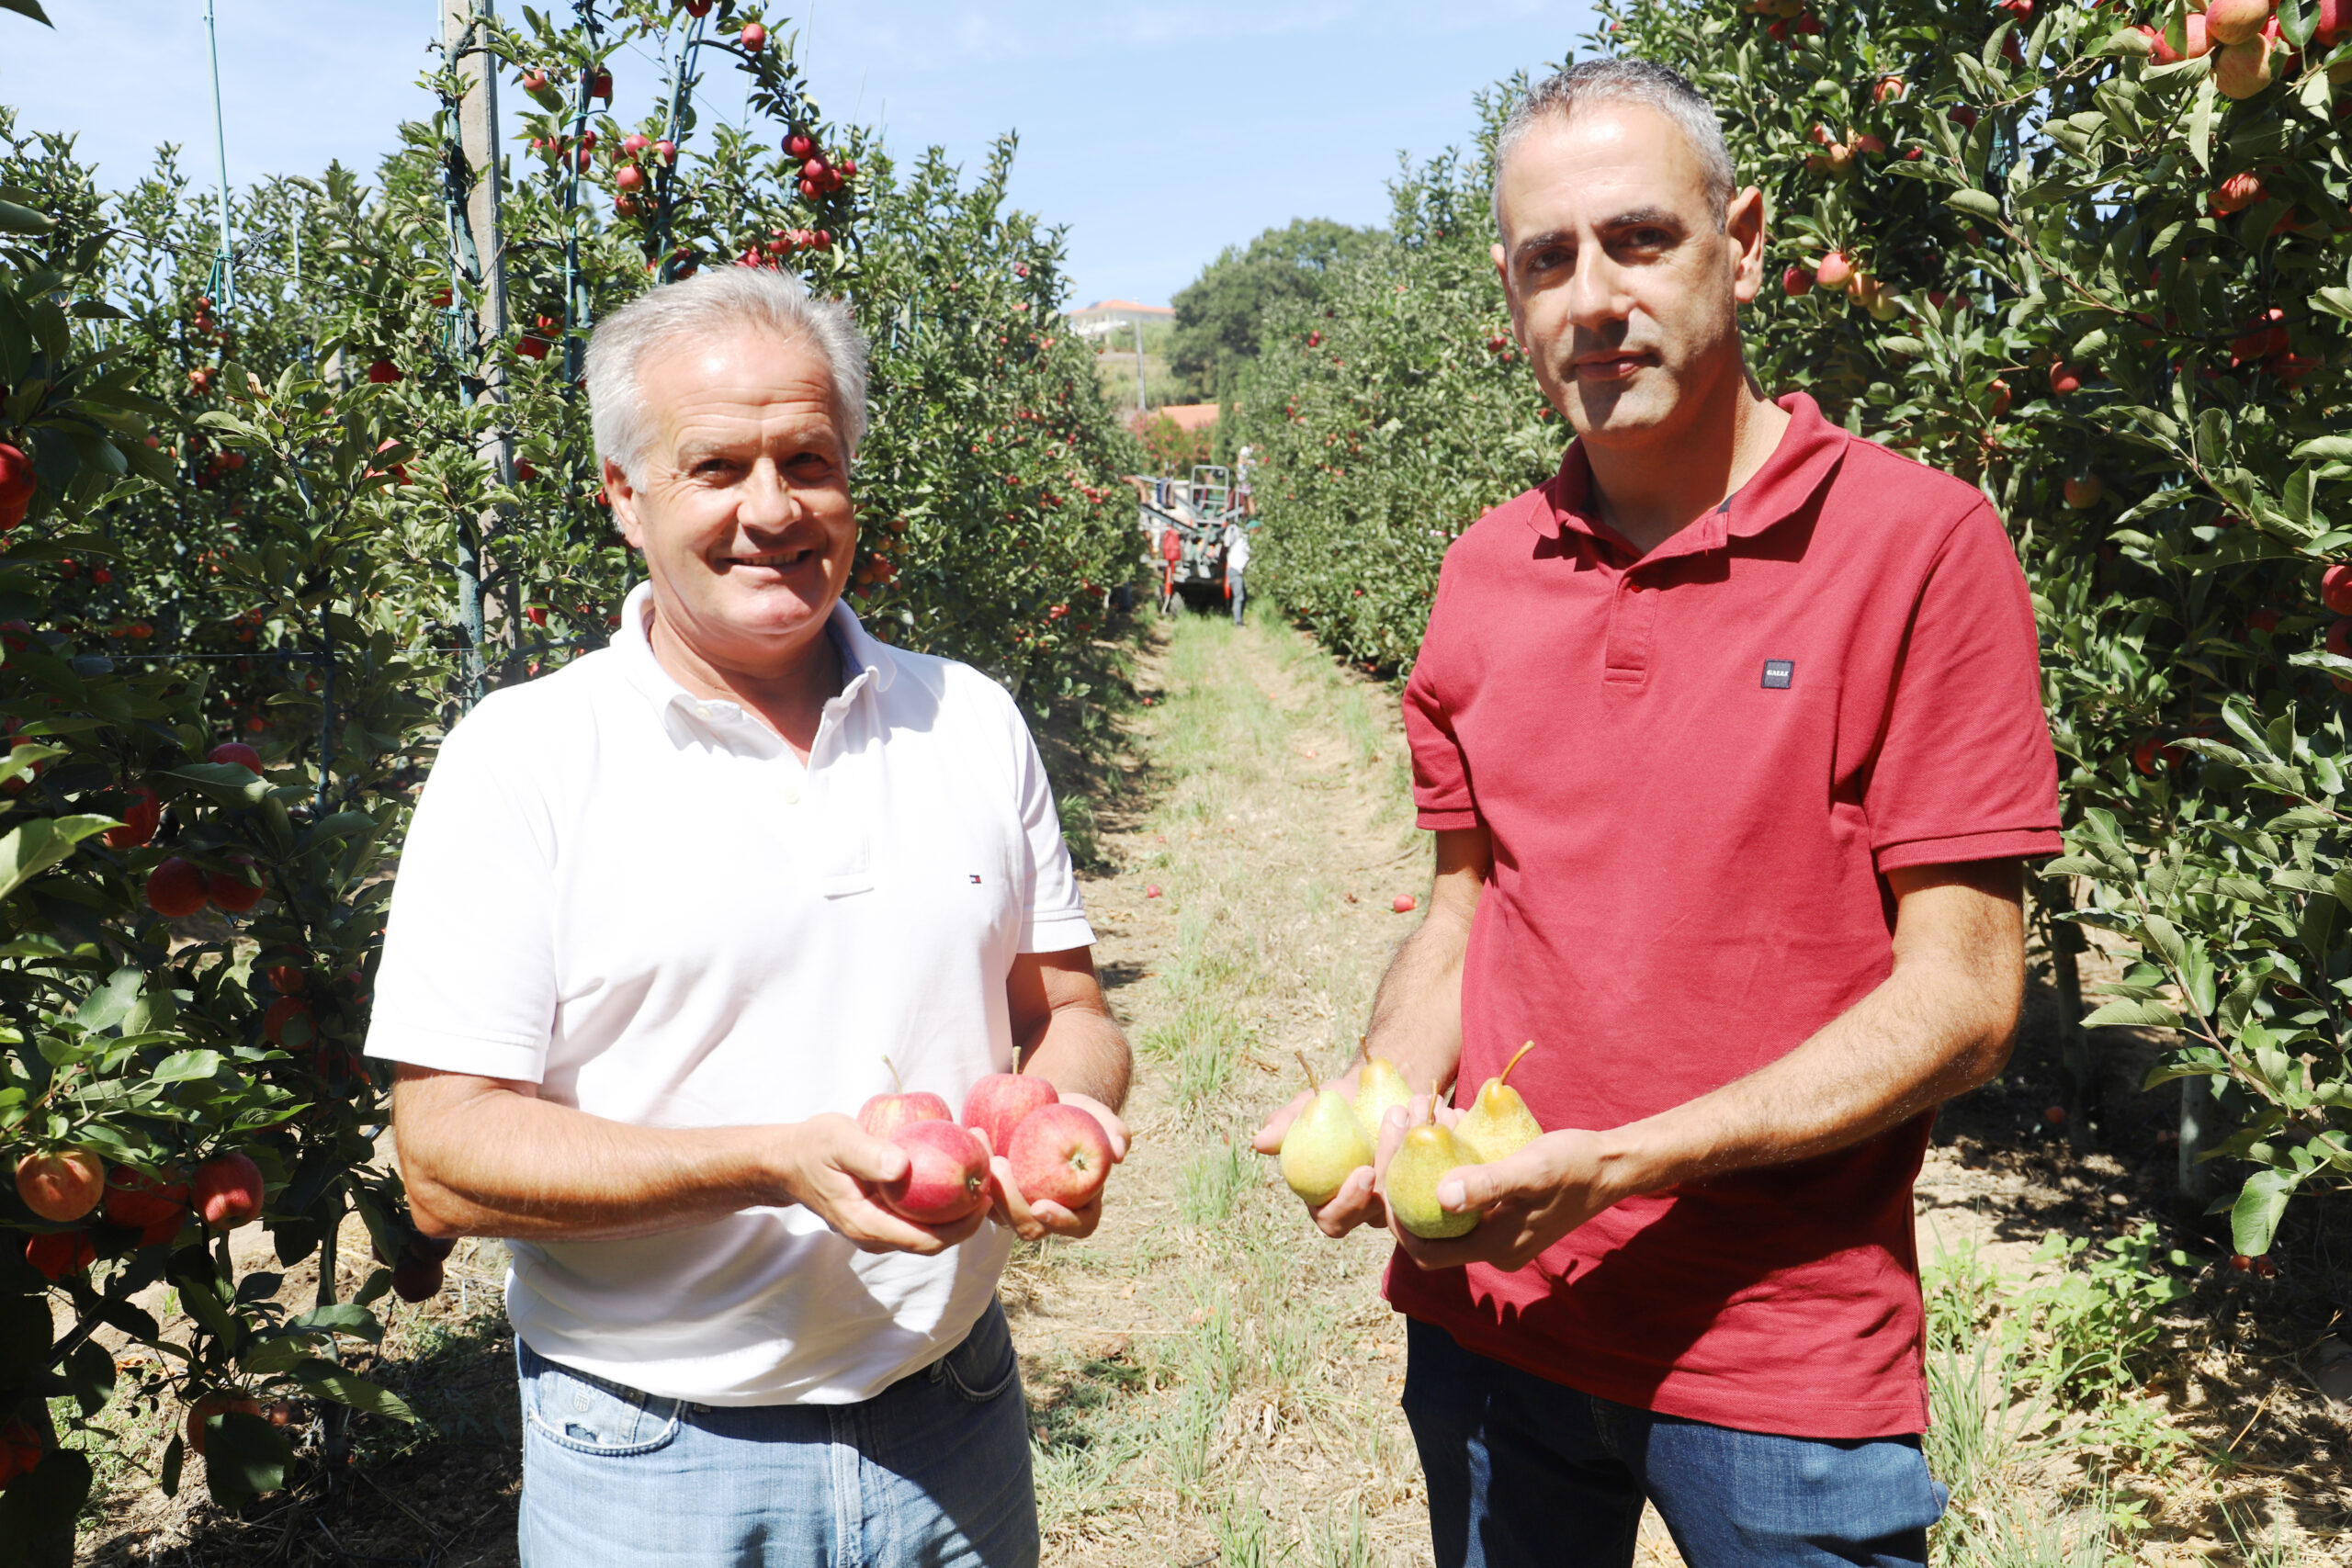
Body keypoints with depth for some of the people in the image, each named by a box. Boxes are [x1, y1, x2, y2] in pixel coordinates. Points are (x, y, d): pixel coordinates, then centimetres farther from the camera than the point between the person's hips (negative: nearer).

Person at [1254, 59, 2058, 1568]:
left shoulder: (1922, 543, -12)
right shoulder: (1486, 569, 4)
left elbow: (1960, 999, -13)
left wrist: (1616, 1165, -21)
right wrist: (1382, 1106, -6)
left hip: (1785, 1355, -4)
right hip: (1485, 1314, 5)